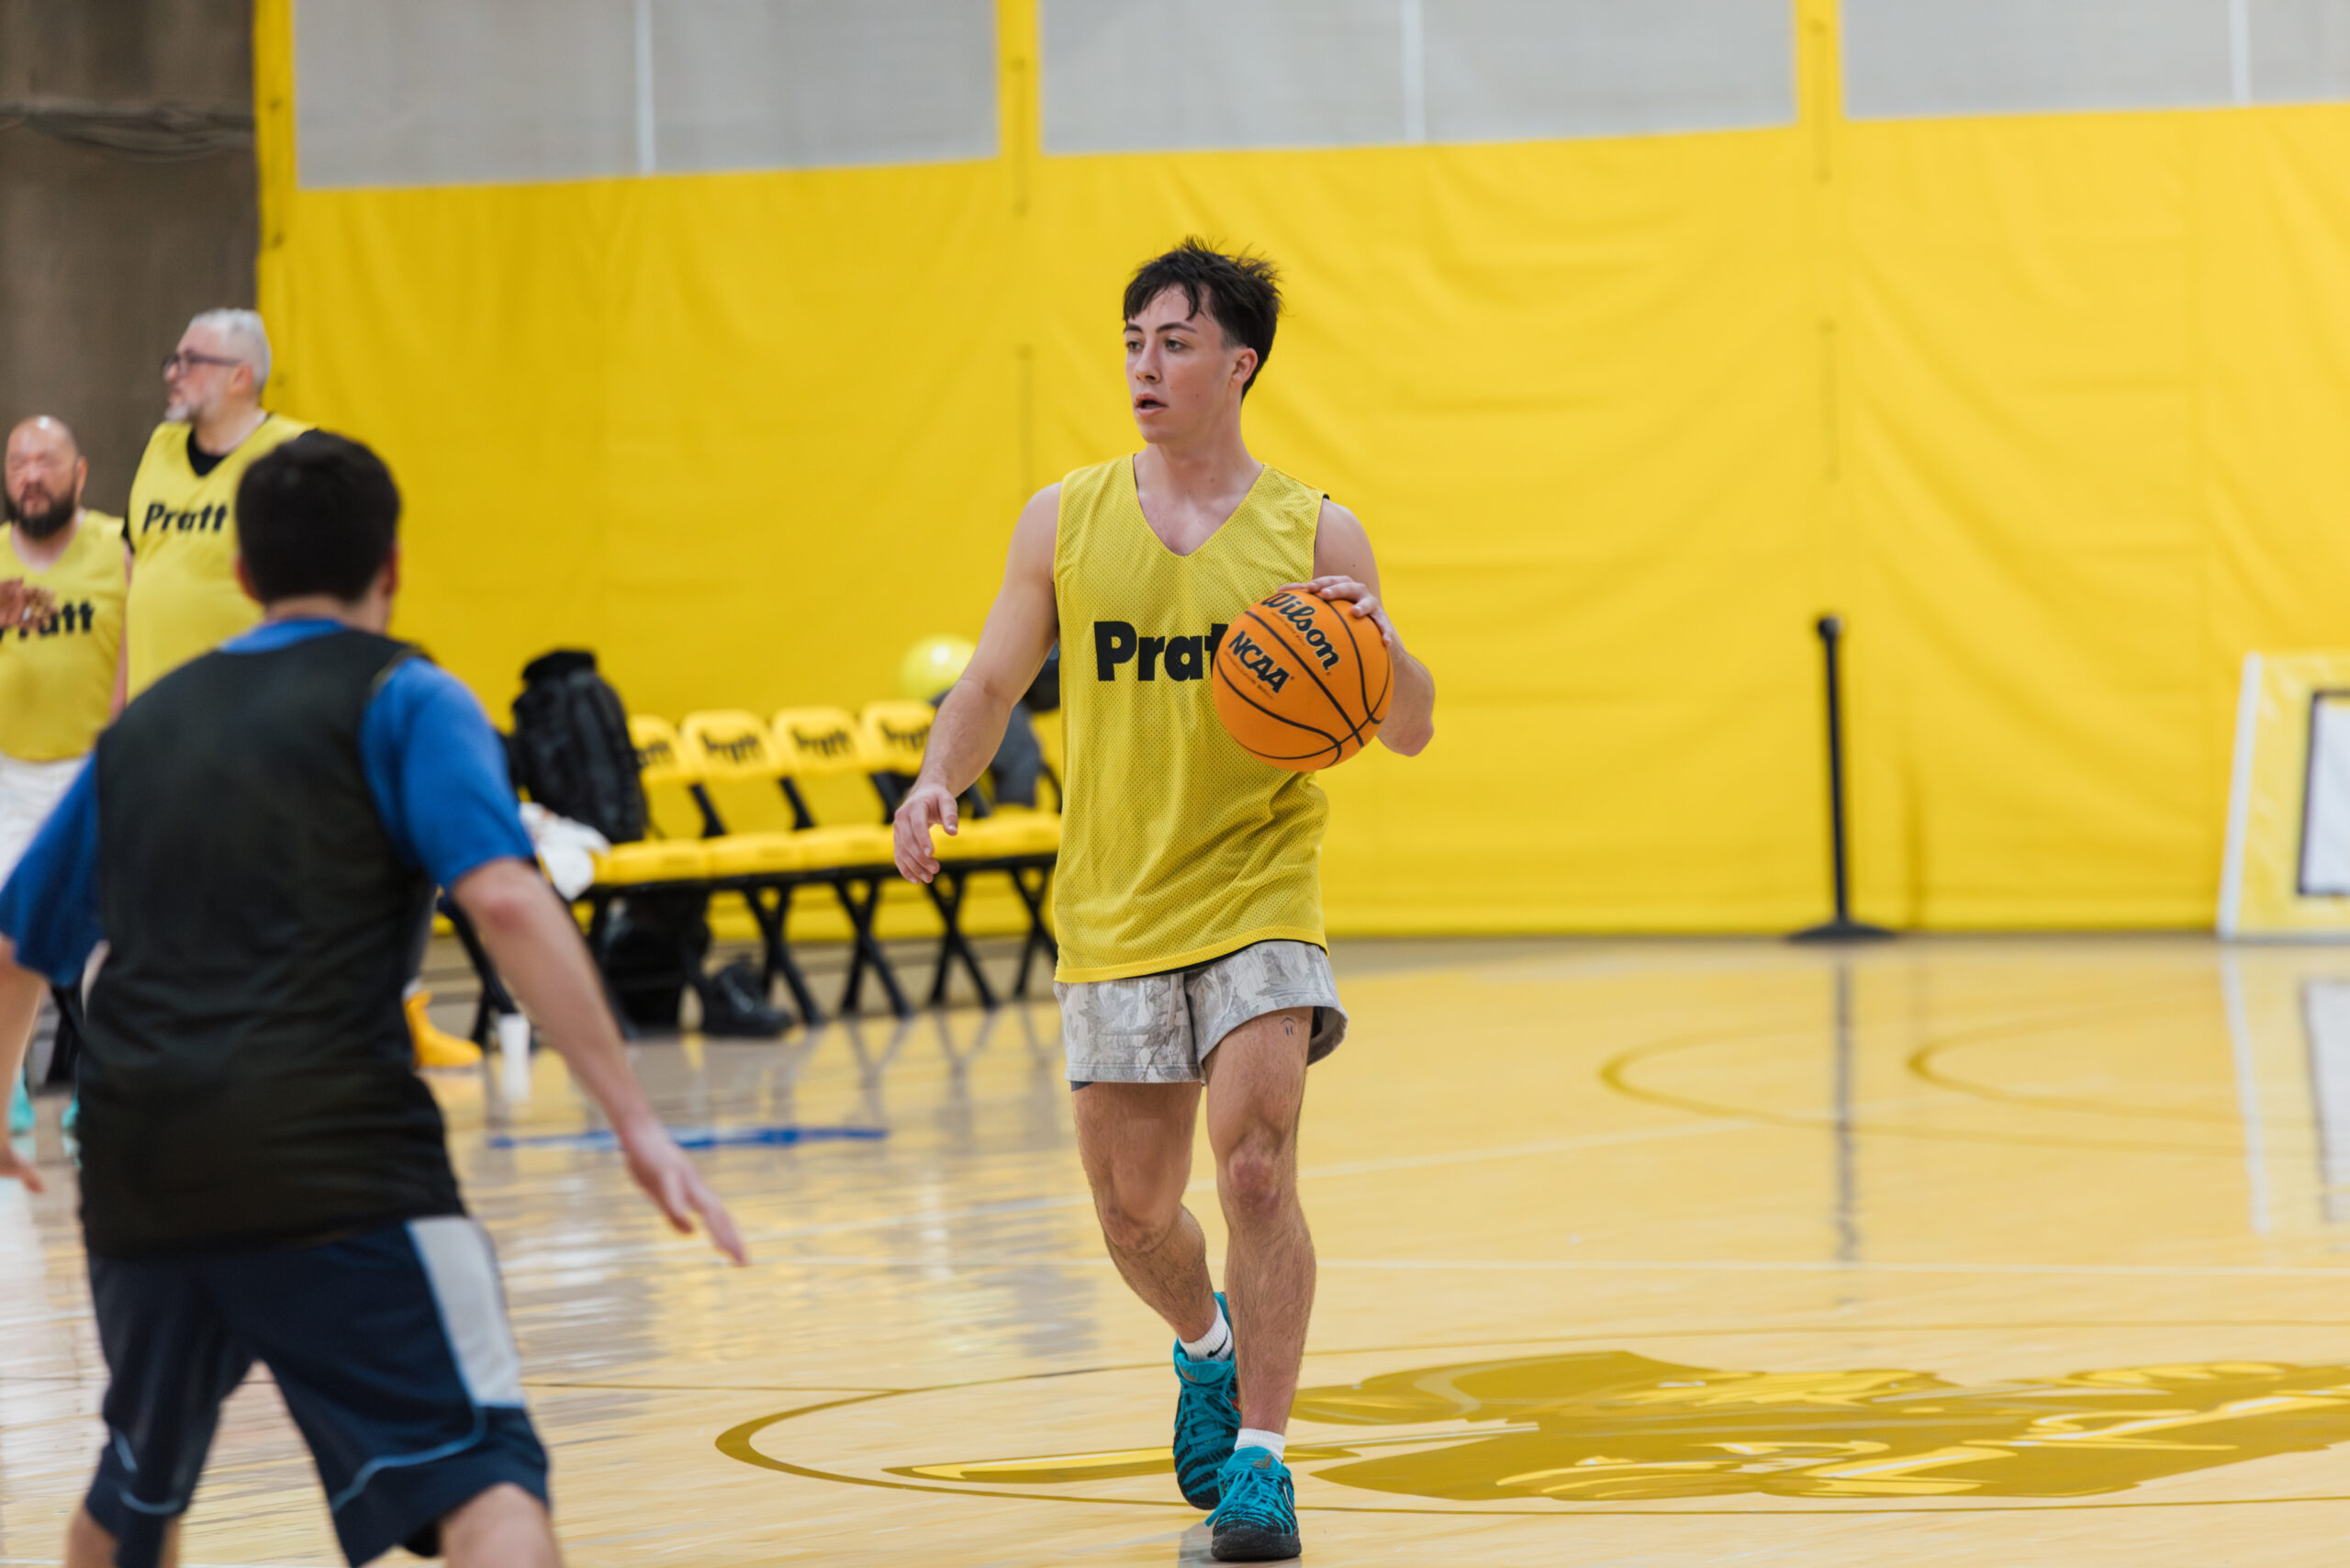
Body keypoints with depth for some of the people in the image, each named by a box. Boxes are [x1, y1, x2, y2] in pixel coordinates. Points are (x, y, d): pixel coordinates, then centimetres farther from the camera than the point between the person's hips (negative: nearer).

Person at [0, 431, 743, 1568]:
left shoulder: (144, 725, 23)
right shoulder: (401, 698, 6)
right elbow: (505, 901, -11)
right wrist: (634, 1120, -12)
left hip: (139, 1167, 6)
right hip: (332, 1155, -6)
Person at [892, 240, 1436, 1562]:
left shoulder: (1315, 535, -1)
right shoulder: (1064, 521, 4)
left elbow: (1412, 732, 1)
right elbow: (994, 684, 10)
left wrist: (1374, 643, -20)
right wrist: (940, 781, -10)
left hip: (1258, 894, -2)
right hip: (1115, 909, 3)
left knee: (1256, 1165, -19)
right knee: (1133, 1209, 8)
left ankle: (1261, 1459, -10)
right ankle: (1208, 1349, 41)